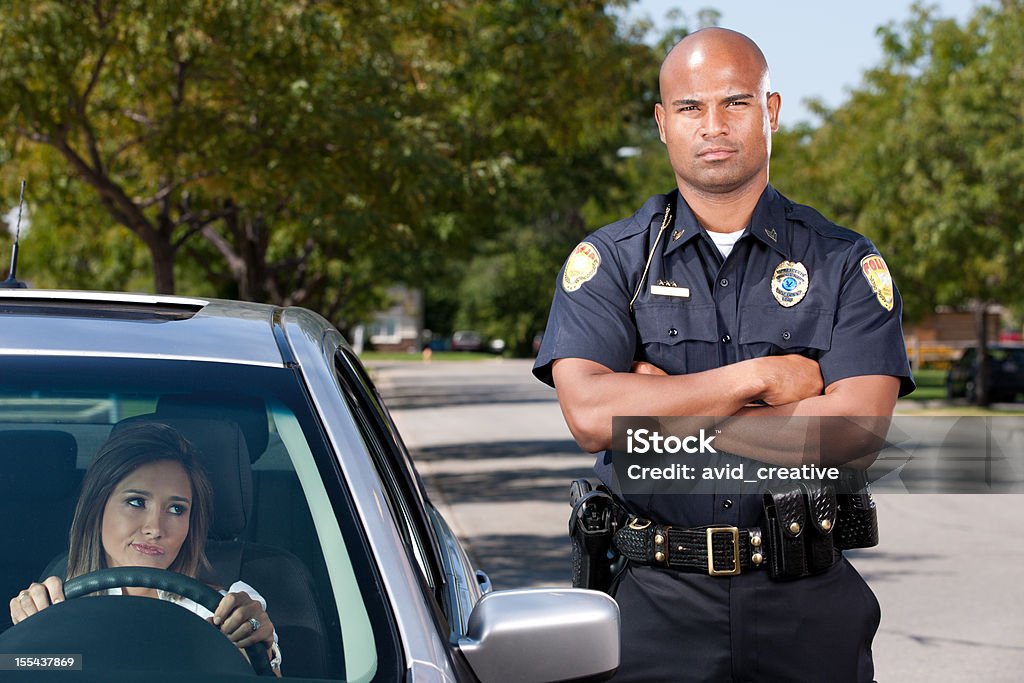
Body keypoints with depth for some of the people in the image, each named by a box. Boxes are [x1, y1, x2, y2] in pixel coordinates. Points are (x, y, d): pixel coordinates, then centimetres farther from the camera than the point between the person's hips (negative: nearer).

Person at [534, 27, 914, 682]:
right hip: (657, 604, 0)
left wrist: (664, 408, -12)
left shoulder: (847, 265, 2)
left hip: (808, 606, 1)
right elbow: (591, 417, -13)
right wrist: (761, 376, -12)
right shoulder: (610, 260, 2)